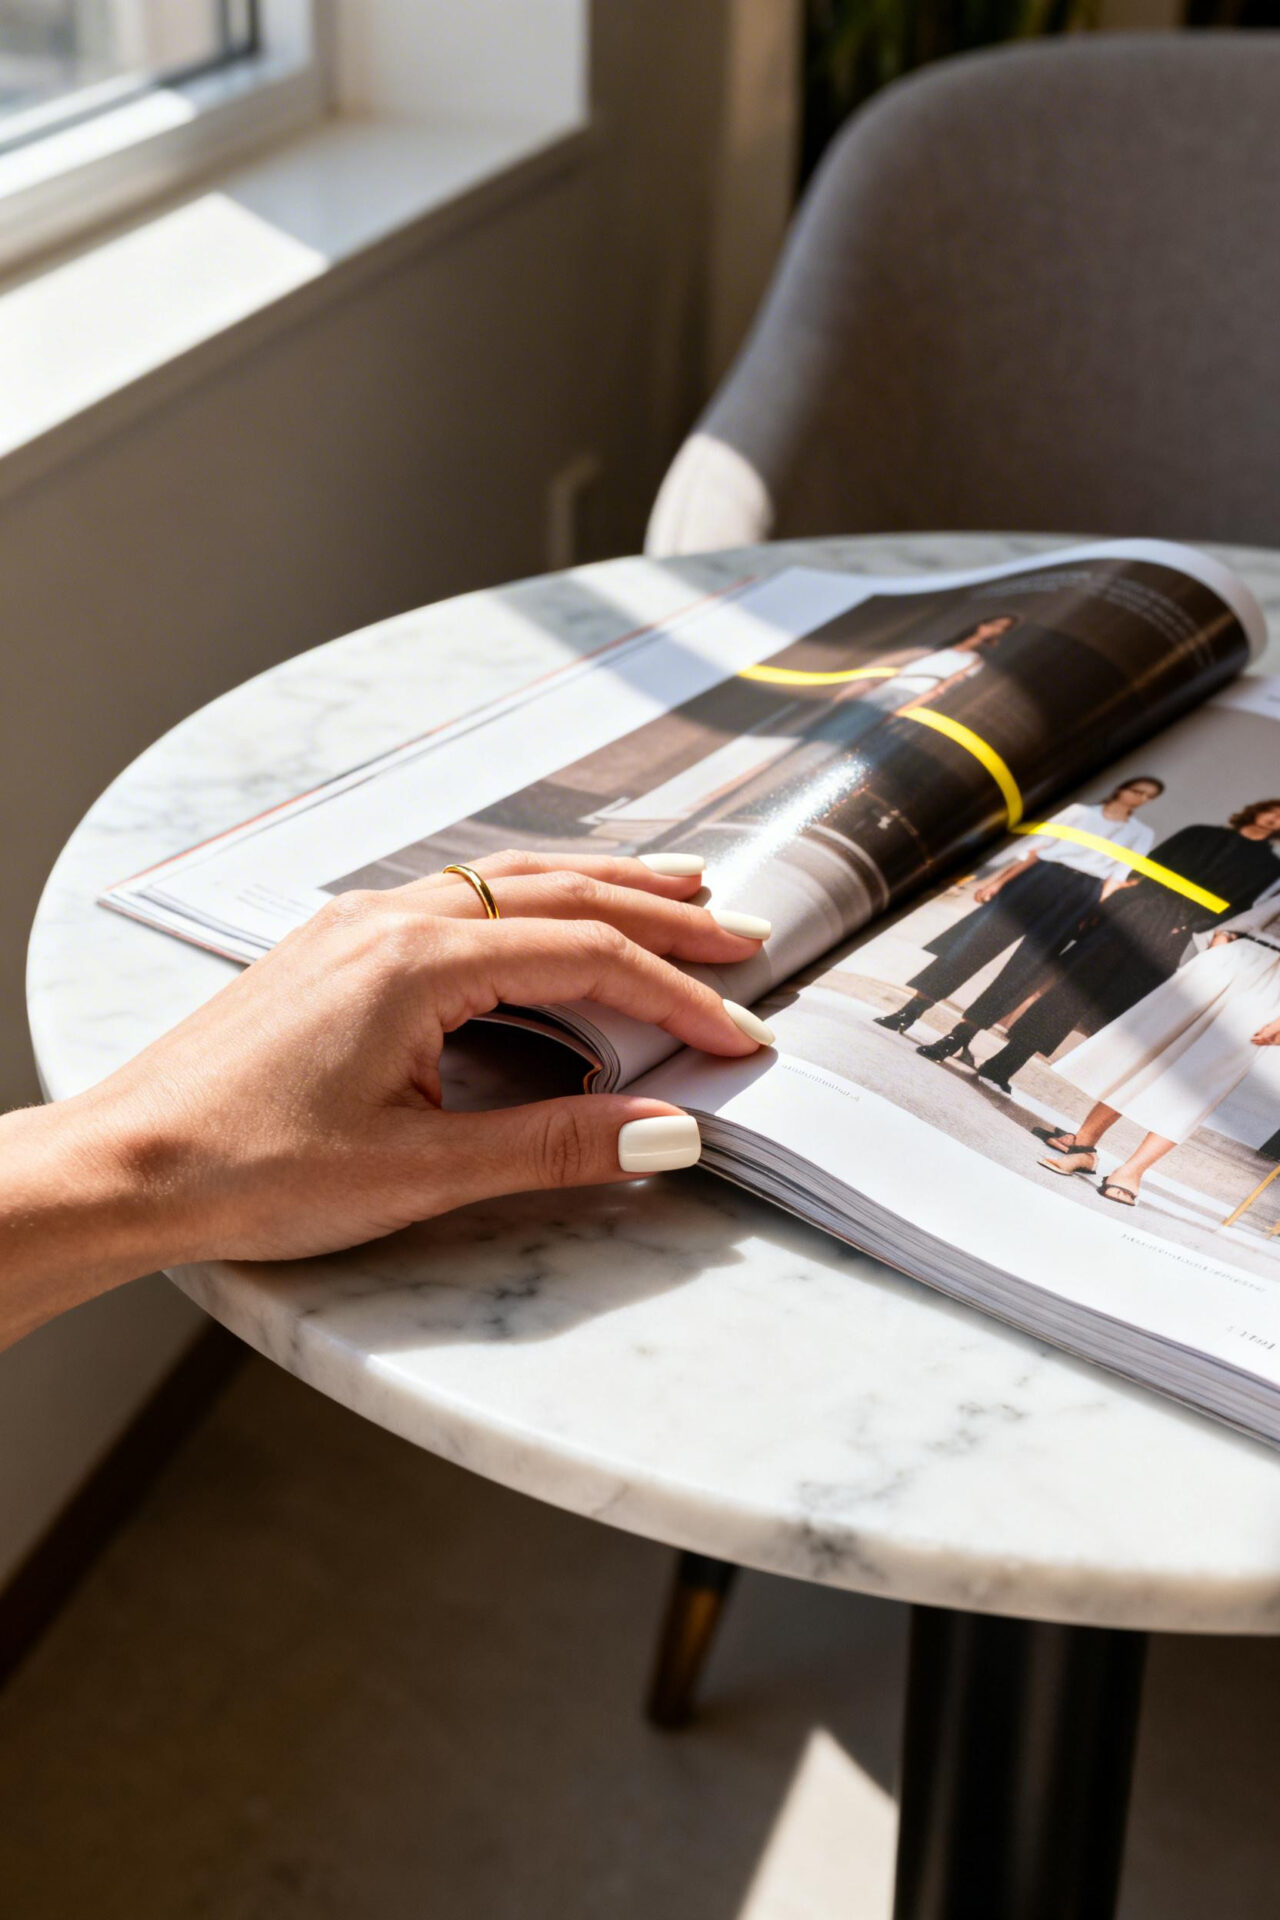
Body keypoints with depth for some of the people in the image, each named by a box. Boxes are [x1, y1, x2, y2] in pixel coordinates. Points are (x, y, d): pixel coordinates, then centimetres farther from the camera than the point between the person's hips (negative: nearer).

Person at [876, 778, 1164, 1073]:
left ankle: (959, 1035, -16)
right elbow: (1035, 849, 9)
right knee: (980, 937, -11)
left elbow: (1115, 878, 9)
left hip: (1081, 894, 0)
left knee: (1024, 965, -12)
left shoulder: (1141, 834, 16)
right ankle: (910, 1010, -9)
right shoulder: (1080, 812, 14)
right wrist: (999, 881, 1)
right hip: (1041, 876, 0)